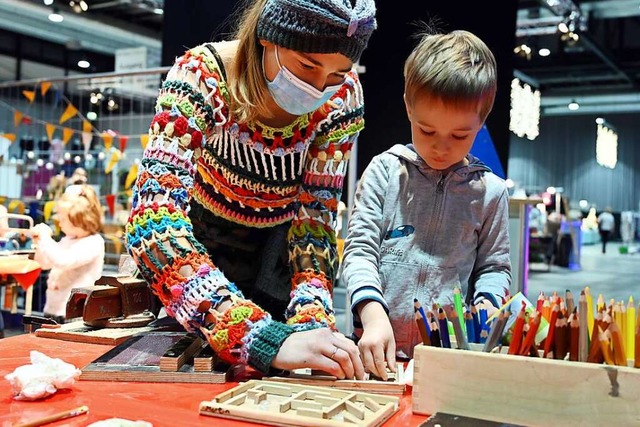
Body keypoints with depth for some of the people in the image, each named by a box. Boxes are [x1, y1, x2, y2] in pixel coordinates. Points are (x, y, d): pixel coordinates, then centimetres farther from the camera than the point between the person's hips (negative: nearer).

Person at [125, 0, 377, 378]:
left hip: (278, 255, 2)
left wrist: (312, 320, -35)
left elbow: (317, 212, -18)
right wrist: (265, 338, -53)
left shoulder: (343, 95, -22)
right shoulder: (202, 76, -32)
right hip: (199, 249, -2)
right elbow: (154, 220, -42)